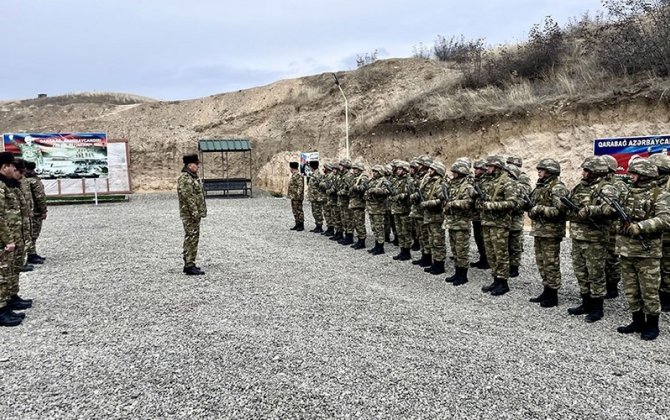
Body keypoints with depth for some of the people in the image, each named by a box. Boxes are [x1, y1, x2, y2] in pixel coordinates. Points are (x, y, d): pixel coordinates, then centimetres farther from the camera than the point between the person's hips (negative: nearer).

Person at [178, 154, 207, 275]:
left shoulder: (192, 177, 17)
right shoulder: (185, 178, -16)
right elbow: (188, 197, -22)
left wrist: (199, 213, 20)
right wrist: (195, 213, -22)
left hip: (195, 214, 10)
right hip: (190, 215, -10)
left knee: (191, 238, 14)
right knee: (192, 238, -9)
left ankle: (188, 264, 22)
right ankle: (189, 266, -6)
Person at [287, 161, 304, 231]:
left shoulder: (299, 176, -16)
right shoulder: (293, 175, 16)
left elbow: (300, 186, -23)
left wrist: (298, 195, -27)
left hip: (297, 197, -10)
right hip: (293, 197, 10)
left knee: (299, 211, -5)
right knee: (295, 211, 13)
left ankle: (301, 225, 1)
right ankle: (297, 224, 20)